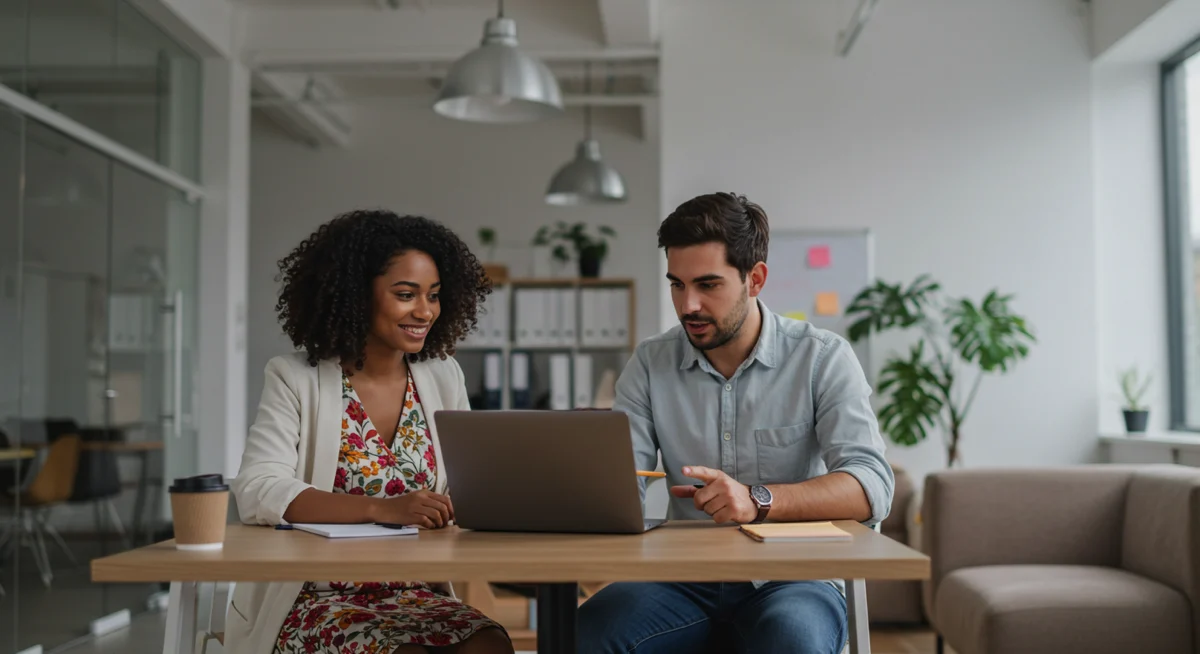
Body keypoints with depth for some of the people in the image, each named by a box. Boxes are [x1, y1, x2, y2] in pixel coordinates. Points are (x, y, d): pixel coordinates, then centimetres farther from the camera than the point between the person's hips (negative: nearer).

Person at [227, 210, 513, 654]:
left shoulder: (443, 378, 10)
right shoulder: (296, 379, -4)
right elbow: (257, 492, -18)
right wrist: (381, 509, -29)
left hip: (417, 595, 4)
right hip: (315, 599, -4)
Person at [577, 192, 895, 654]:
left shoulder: (823, 358, -4)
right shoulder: (650, 364, 6)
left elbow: (871, 487, -15)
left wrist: (759, 499, -31)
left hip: (792, 577, -2)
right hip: (685, 578, 3)